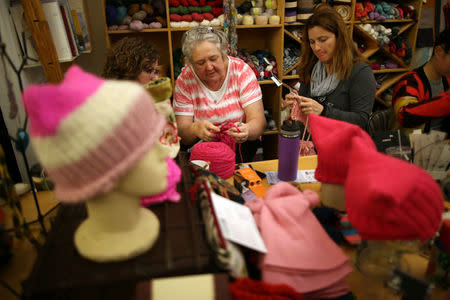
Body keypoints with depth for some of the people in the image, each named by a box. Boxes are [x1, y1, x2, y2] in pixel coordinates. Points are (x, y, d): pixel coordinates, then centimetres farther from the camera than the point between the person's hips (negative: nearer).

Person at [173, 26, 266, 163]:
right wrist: (195, 129, -36)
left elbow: (259, 121, -15)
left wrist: (246, 130, -39)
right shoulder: (184, 81, -7)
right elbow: (181, 132, -12)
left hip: (240, 146, 1)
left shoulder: (241, 71, -8)